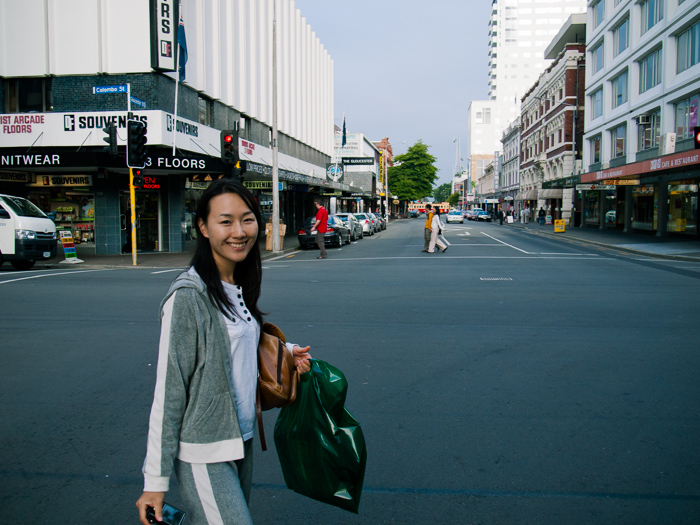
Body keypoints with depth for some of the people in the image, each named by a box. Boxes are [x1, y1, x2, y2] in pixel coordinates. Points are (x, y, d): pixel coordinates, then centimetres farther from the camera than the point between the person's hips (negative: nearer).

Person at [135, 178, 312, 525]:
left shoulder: (240, 287, 5)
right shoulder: (188, 297, -18)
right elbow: (168, 391, -16)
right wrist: (155, 480, -12)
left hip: (241, 443, 7)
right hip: (203, 455, -7)